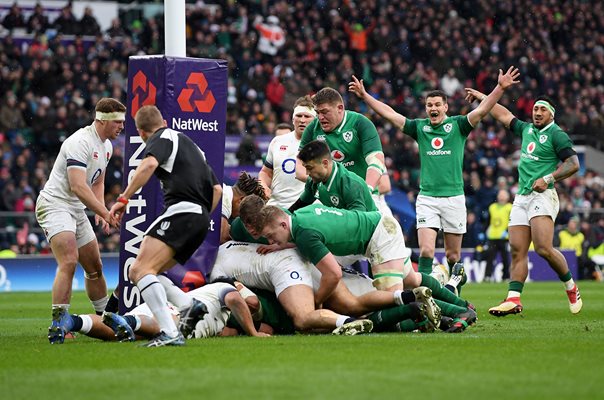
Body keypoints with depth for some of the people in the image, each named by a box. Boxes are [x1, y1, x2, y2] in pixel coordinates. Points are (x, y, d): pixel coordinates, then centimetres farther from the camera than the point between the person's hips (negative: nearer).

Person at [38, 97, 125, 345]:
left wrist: (100, 211, 7)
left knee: (95, 267, 14)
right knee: (69, 261, -26)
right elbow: (78, 186, -27)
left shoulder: (106, 147, 11)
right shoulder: (80, 142, -20)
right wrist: (106, 213, -28)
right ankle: (58, 324, -28)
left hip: (77, 210, 10)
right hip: (55, 205, -10)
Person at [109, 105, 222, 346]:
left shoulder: (162, 138, 5)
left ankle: (170, 334, -33)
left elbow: (149, 164, -18)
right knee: (136, 273, 13)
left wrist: (123, 199, -18)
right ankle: (188, 306, -1)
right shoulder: (189, 144, 31)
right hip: (200, 219, 9)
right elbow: (217, 188, 32)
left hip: (180, 211, -9)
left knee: (141, 270, -19)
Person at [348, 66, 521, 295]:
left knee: (453, 254, 5)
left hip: (453, 197, -1)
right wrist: (364, 95, 1)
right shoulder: (419, 127, 8)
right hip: (426, 197, 1)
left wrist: (500, 88, -25)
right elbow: (389, 114, 7)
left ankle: (455, 279, 27)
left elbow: (482, 110, -11)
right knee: (426, 250, -12)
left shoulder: (457, 125, 2)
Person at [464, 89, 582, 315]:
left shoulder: (556, 134, -2)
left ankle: (571, 287, 0)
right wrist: (482, 98, 36)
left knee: (544, 249, -19)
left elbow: (573, 163, -9)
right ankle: (513, 299, -10)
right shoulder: (527, 129, 18)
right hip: (521, 197, 7)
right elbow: (505, 116, 32)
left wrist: (548, 179, -16)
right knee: (517, 252, -3)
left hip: (542, 196, -7)